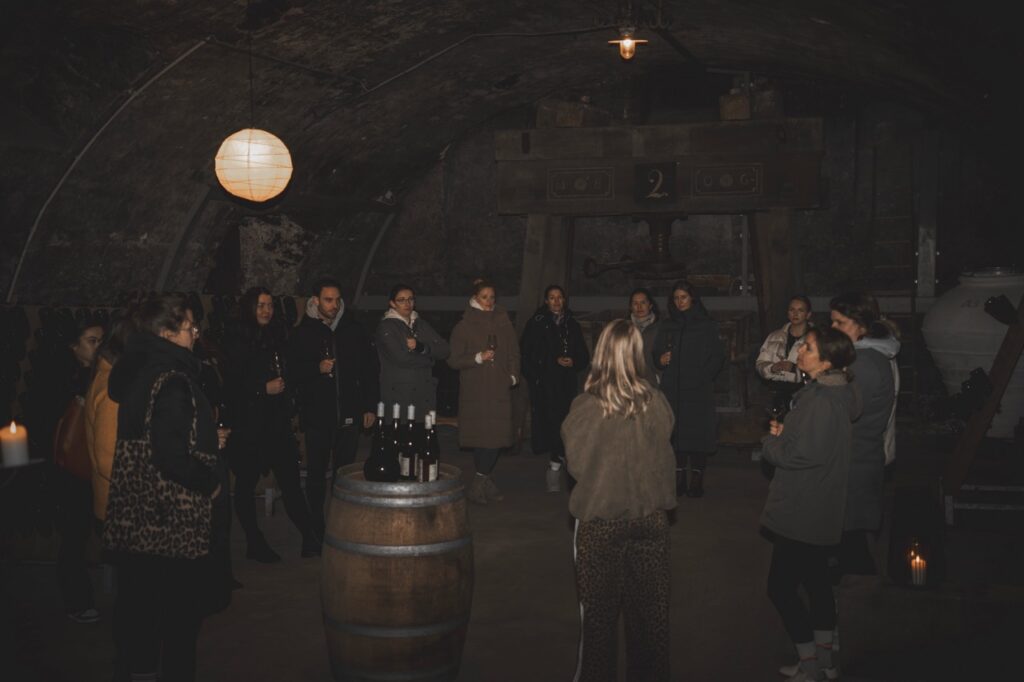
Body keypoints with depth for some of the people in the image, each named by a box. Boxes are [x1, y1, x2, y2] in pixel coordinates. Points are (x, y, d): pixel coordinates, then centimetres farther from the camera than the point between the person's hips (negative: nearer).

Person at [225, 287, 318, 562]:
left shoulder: (276, 337, 10)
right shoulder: (237, 340, -6)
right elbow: (232, 386, -10)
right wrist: (263, 389, -16)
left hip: (277, 421, 4)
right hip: (248, 423, -4)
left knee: (290, 479, 1)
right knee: (246, 483, 5)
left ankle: (310, 538, 3)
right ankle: (255, 544, 15)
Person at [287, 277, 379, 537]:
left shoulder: (354, 330, 6)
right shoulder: (303, 333, 0)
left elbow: (370, 369, 8)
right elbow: (293, 371, 0)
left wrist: (370, 407, 4)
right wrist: (317, 368, -18)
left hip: (348, 415, 2)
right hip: (316, 415, -2)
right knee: (316, 474, 5)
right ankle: (317, 530, 15)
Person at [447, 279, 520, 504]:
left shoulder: (503, 323, 13)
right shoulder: (464, 327, 3)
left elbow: (513, 352, 19)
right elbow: (453, 360, 0)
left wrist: (513, 375, 5)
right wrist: (478, 358, -12)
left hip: (499, 390, 3)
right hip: (474, 391, -3)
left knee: (495, 438, -2)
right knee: (481, 437, -7)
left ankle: (480, 484, 8)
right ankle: (482, 483, 4)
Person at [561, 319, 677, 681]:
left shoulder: (586, 407, -17)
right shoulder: (656, 402, -11)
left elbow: (575, 463, -5)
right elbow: (664, 455, 3)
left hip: (600, 519, -2)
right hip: (651, 515, 2)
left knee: (600, 611, 13)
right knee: (649, 609, 16)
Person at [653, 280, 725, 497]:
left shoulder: (707, 325, 5)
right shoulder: (667, 326, 15)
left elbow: (718, 356, 2)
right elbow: (657, 354, 17)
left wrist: (705, 377, -8)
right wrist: (660, 360, -5)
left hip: (698, 390, -3)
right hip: (672, 388, 3)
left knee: (697, 432, -6)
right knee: (675, 433, -1)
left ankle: (697, 480, -2)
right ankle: (678, 478, 5)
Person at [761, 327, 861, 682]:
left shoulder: (820, 401, -24)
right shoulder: (835, 394, 8)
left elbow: (797, 454, -26)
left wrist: (770, 441, -9)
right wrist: (784, 434, 2)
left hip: (800, 513, -10)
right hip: (821, 510, 10)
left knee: (781, 586, -1)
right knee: (816, 580, 19)